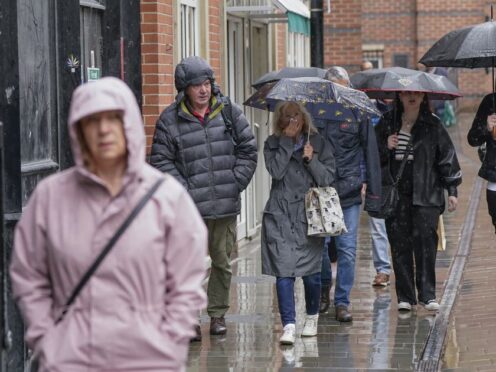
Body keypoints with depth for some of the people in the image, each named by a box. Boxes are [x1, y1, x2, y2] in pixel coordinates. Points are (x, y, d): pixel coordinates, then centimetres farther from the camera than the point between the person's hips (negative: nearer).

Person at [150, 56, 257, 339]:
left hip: (226, 204, 3)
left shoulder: (230, 113, 5)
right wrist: (184, 190, -9)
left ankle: (218, 313, 24)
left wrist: (235, 183, 0)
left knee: (223, 261, 11)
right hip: (190, 208, -3)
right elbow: (161, 160, -1)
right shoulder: (170, 121, -2)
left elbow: (248, 150, 9)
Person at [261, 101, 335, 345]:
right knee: (284, 271, -9)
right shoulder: (273, 144, 5)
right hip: (280, 217, 0)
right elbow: (276, 171, -12)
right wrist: (287, 140, -11)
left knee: (311, 272, 4)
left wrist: (311, 160, -14)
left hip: (309, 215, 0)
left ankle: (312, 317, 27)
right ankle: (288, 325, -10)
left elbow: (328, 178, 1)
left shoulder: (318, 143, 5)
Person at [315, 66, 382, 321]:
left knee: (347, 249, -2)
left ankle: (342, 301, 7)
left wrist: (373, 193, 0)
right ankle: (324, 286, 32)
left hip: (349, 192, 0)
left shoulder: (358, 114, 2)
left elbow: (370, 153, 3)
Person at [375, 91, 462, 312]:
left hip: (425, 193, -1)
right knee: (400, 244, 1)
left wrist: (452, 190, 4)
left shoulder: (432, 126, 6)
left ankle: (427, 294, -4)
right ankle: (405, 296, 7)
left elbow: (447, 156, 7)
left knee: (425, 241, -11)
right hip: (394, 194, 2)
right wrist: (385, 147, -6)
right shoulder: (387, 124, 10)